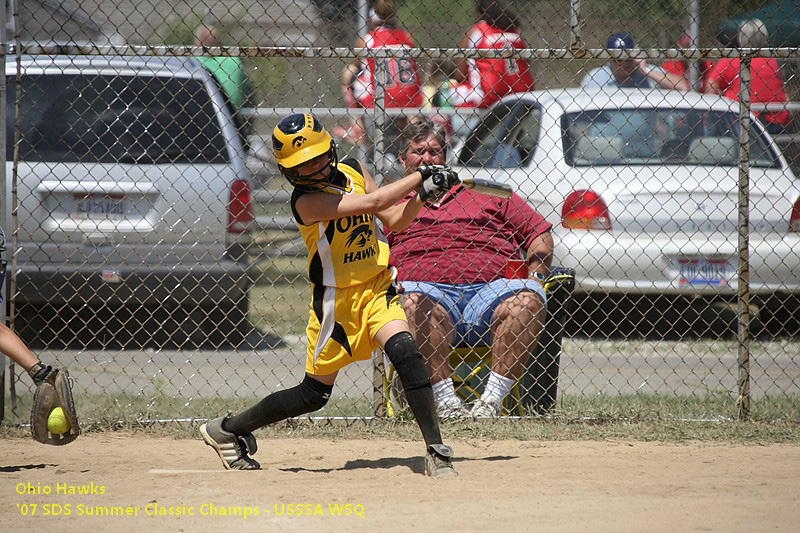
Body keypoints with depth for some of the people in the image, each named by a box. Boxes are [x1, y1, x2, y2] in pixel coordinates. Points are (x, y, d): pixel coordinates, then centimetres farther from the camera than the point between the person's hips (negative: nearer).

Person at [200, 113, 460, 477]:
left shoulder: (353, 171, 2)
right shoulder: (306, 201, -20)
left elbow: (393, 221, 10)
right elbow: (371, 202, -27)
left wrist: (421, 196, -8)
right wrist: (420, 175, -19)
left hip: (376, 288, 4)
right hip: (335, 300, -4)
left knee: (404, 350, -24)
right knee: (314, 394, 6)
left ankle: (436, 451, -23)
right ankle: (226, 430, 26)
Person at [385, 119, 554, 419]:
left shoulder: (486, 192, 27)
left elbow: (539, 232, 23)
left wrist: (535, 273, 5)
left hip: (491, 287, 1)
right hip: (428, 286, -1)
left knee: (527, 300, -32)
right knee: (412, 304, -38)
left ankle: (492, 400, -33)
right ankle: (446, 401, -37)